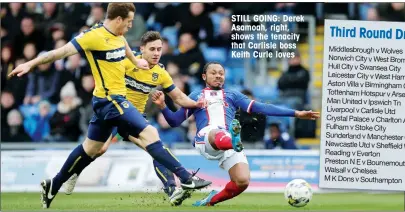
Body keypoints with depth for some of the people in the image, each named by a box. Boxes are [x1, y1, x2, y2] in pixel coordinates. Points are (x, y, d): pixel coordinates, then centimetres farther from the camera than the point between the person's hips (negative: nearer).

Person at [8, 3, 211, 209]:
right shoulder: (94, 36, -18)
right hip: (110, 100, -10)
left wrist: (136, 61, 47)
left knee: (91, 147, 17)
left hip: (111, 100, 10)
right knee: (149, 134, -13)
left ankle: (53, 186, 27)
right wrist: (30, 64, -20)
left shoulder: (117, 35, 7)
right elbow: (63, 51, -19)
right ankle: (185, 178, -14)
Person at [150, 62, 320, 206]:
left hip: (231, 142, 3)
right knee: (218, 134, -41)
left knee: (242, 181, -23)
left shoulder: (232, 95, 29)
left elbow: (261, 108, 20)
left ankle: (212, 200, 4)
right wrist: (162, 106, 1)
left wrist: (296, 113, 9)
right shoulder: (195, 96, 27)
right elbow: (174, 121, 23)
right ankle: (230, 140, -80)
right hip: (206, 138, -3)